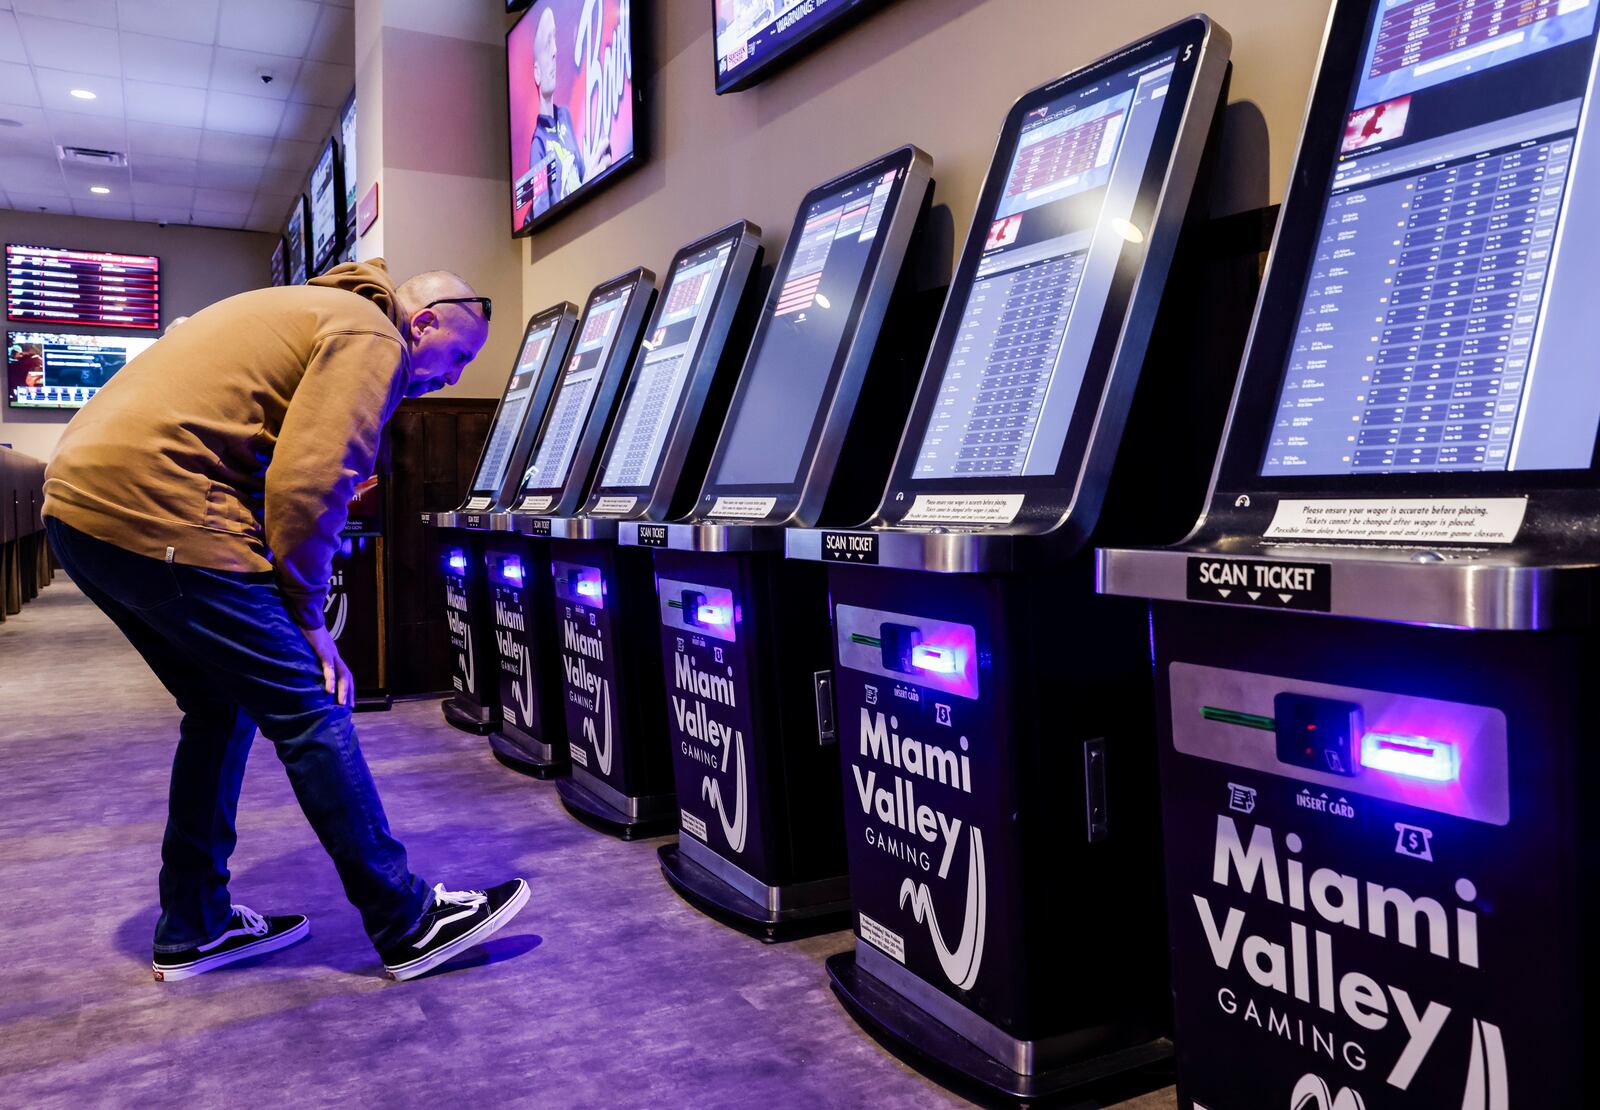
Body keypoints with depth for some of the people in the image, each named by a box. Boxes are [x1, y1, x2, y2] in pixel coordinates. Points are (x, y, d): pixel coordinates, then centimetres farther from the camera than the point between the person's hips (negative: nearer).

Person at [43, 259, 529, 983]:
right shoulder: (371, 336, -5)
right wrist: (306, 617, -5)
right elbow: (307, 486, -17)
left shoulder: (317, 312, 27)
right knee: (310, 710, -4)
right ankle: (408, 924, 5)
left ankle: (193, 930, 27)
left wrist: (287, 612, 18)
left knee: (223, 710, 18)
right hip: (155, 508, -10)